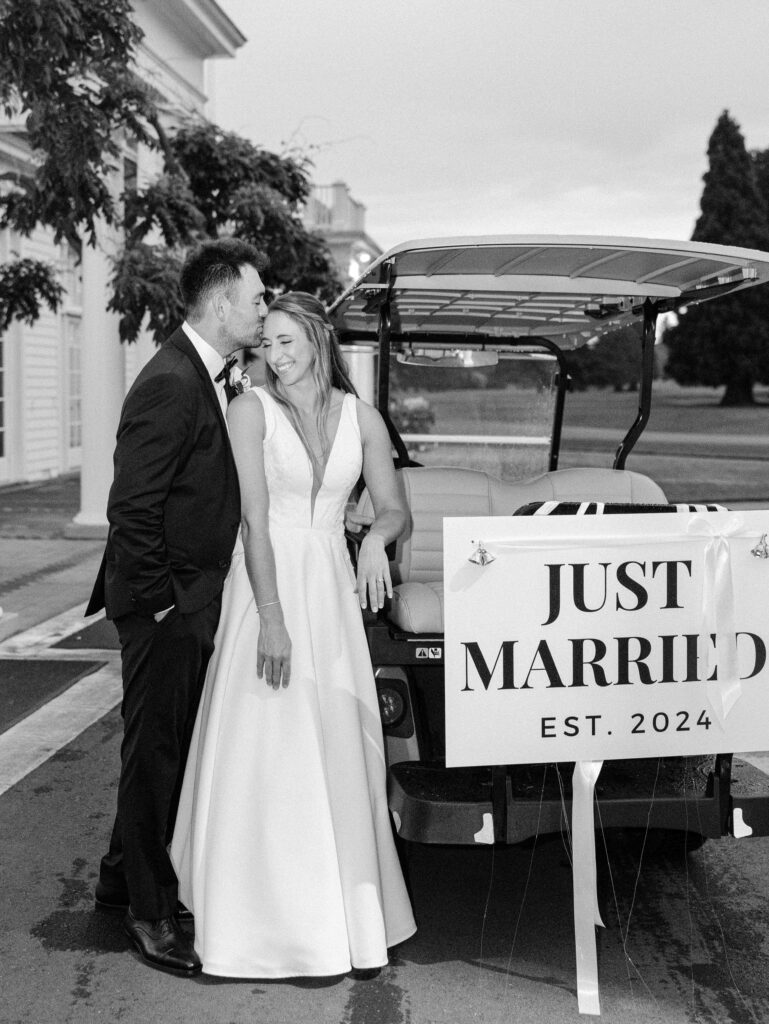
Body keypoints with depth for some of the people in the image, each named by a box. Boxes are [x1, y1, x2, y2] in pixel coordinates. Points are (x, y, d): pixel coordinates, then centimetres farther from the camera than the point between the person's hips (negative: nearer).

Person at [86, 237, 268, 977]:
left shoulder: (207, 378, 10)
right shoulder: (170, 384, -20)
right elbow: (131, 507, -23)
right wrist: (160, 602, -19)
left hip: (191, 607, 9)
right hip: (164, 608, -9)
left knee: (167, 749, 19)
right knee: (156, 751, 3)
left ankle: (123, 879, 36)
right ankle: (151, 912, 18)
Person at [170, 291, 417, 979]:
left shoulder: (360, 417, 6)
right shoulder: (252, 409, -3)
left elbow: (394, 508, 12)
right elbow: (255, 517, -11)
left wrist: (375, 537, -12)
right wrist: (271, 617, -18)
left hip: (333, 588, 3)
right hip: (265, 585, -3)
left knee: (339, 753, 5)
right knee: (265, 751, -1)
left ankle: (350, 919, 17)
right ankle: (271, 923, 11)